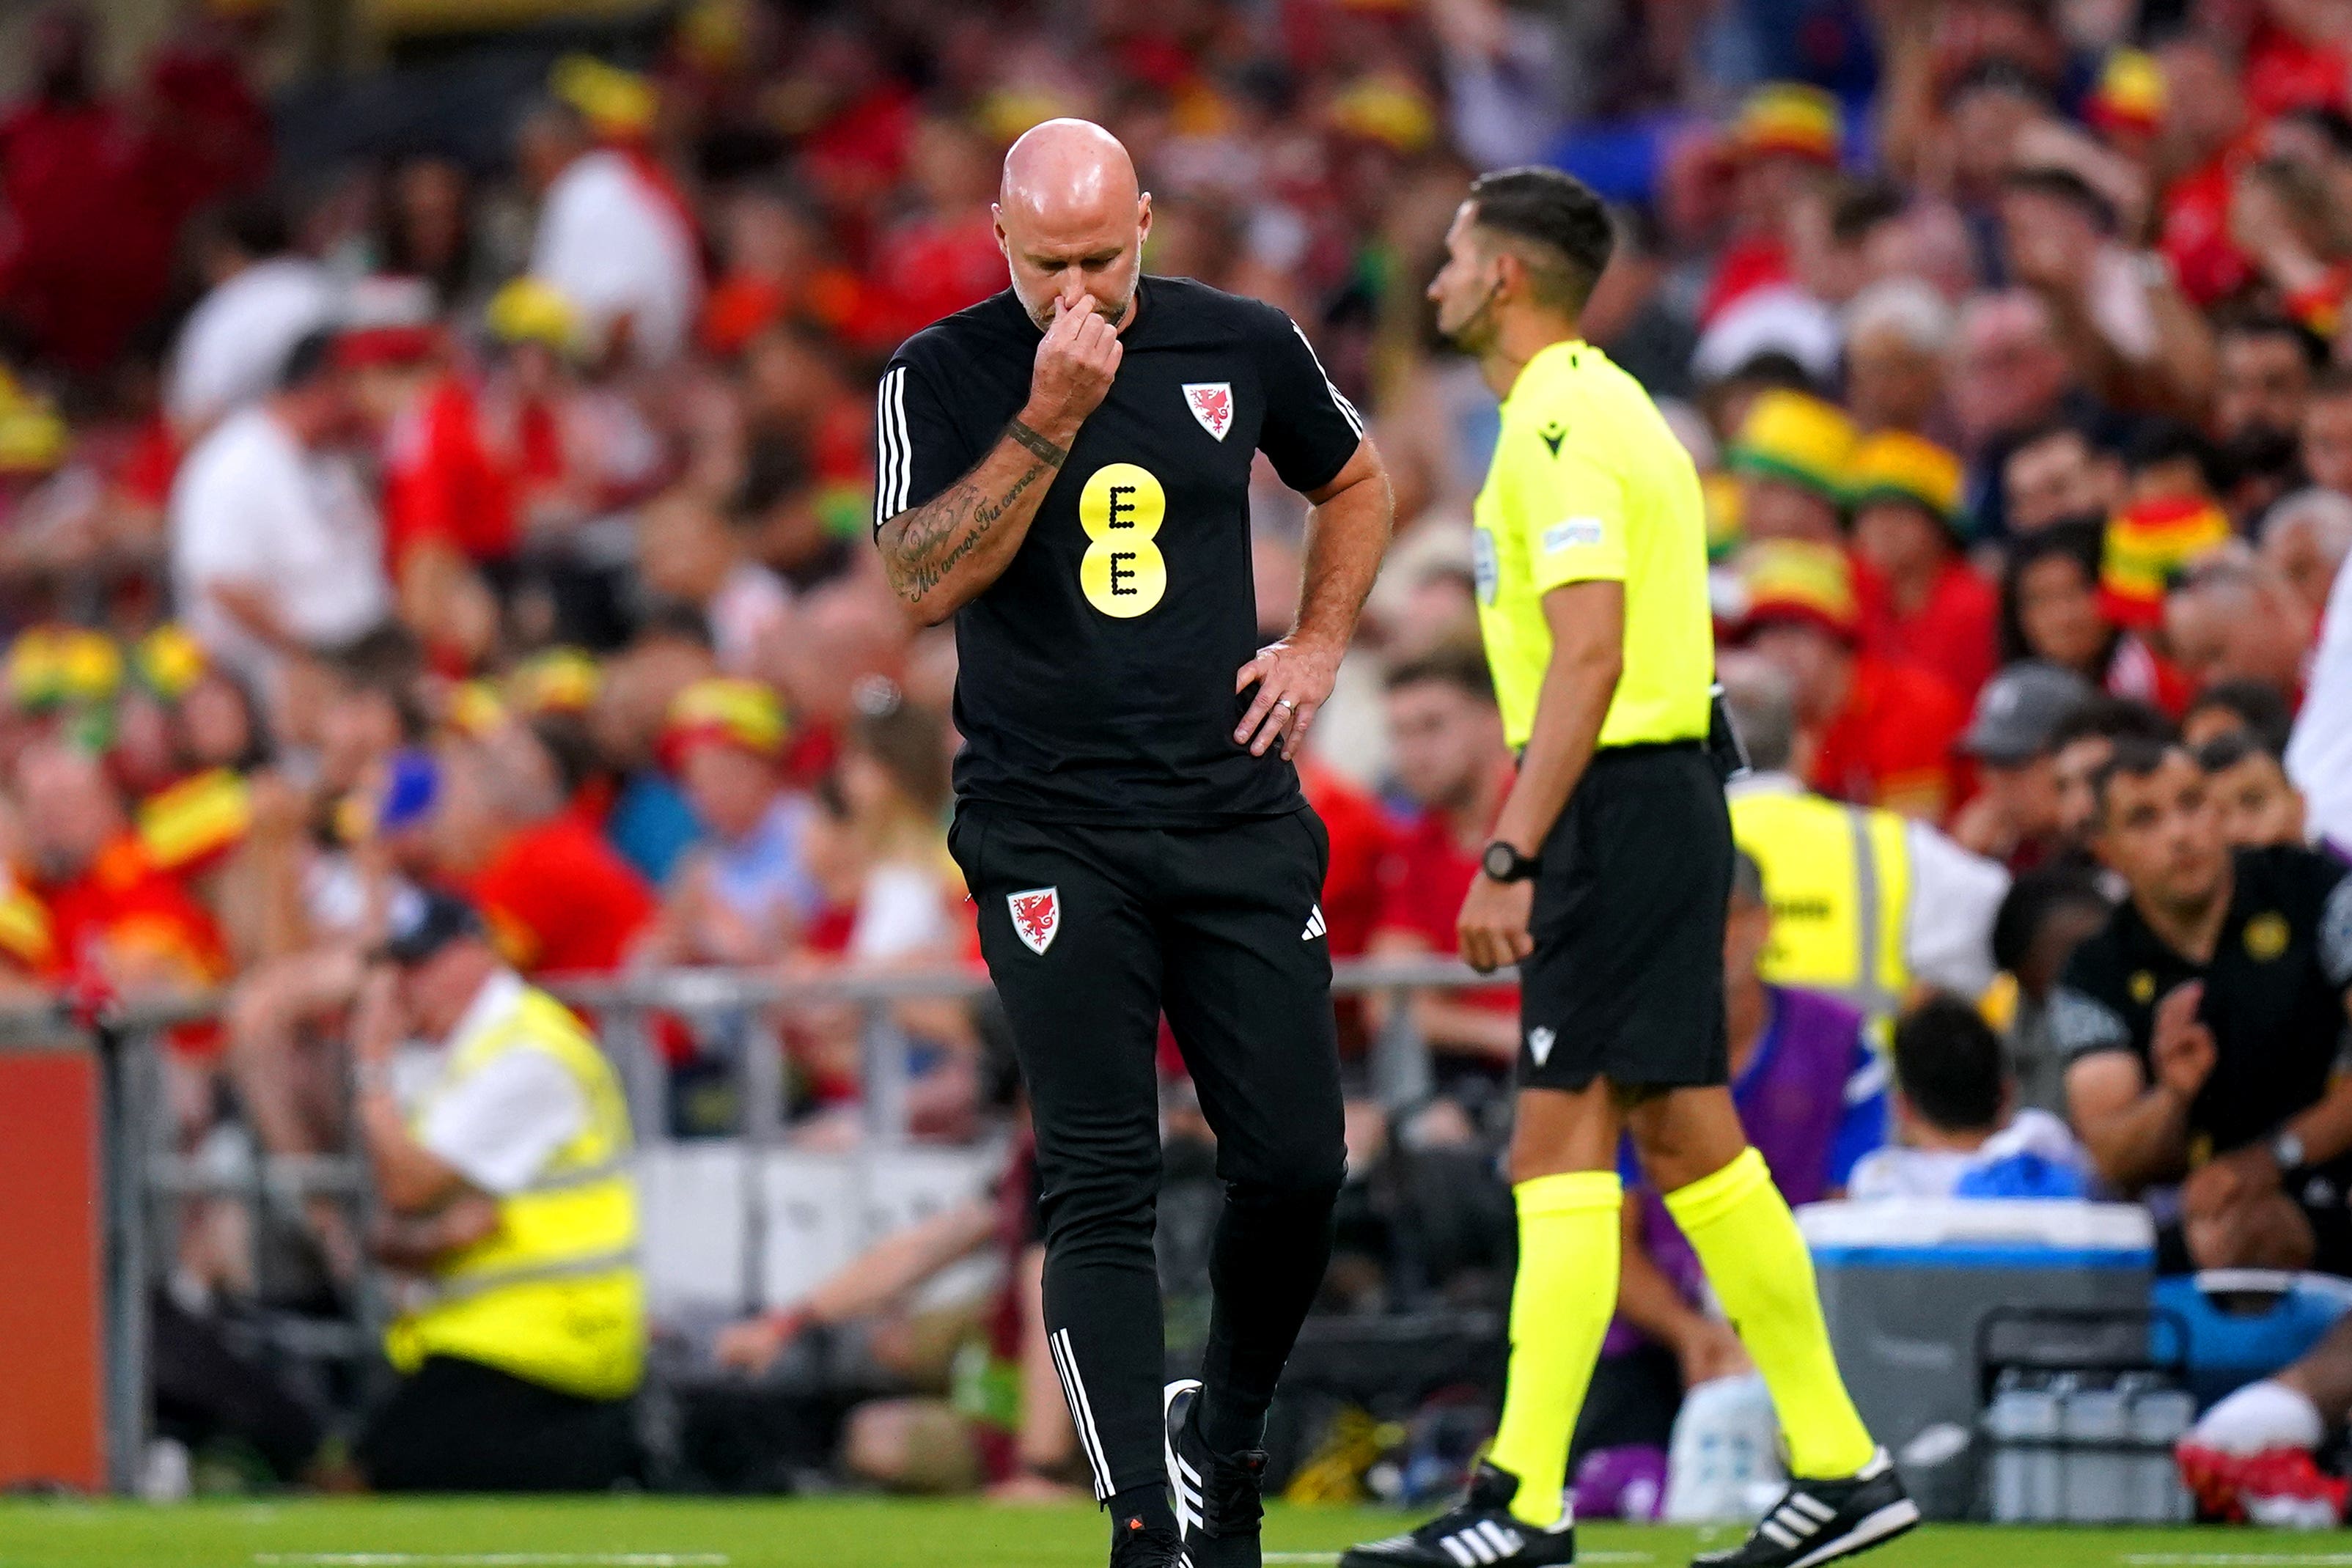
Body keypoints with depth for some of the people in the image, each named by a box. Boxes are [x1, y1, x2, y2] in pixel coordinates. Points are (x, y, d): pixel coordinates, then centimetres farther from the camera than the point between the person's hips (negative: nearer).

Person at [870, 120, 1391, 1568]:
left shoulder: (1243, 347, 5)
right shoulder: (944, 375, -2)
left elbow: (1356, 481, 23)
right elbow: (927, 580, -14)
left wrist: (1318, 646, 11)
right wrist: (1048, 419, -20)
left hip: (1235, 815, 3)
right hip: (1052, 836, -3)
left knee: (1297, 1166, 0)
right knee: (1103, 1189, -8)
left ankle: (1227, 1439, 25)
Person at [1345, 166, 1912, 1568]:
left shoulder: (1560, 426, -14)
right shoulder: (1608, 407, 18)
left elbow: (1589, 657, -23)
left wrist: (1512, 858, -25)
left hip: (1619, 806, -10)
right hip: (1670, 789, 10)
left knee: (1562, 1146, -10)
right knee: (1687, 1138, 11)